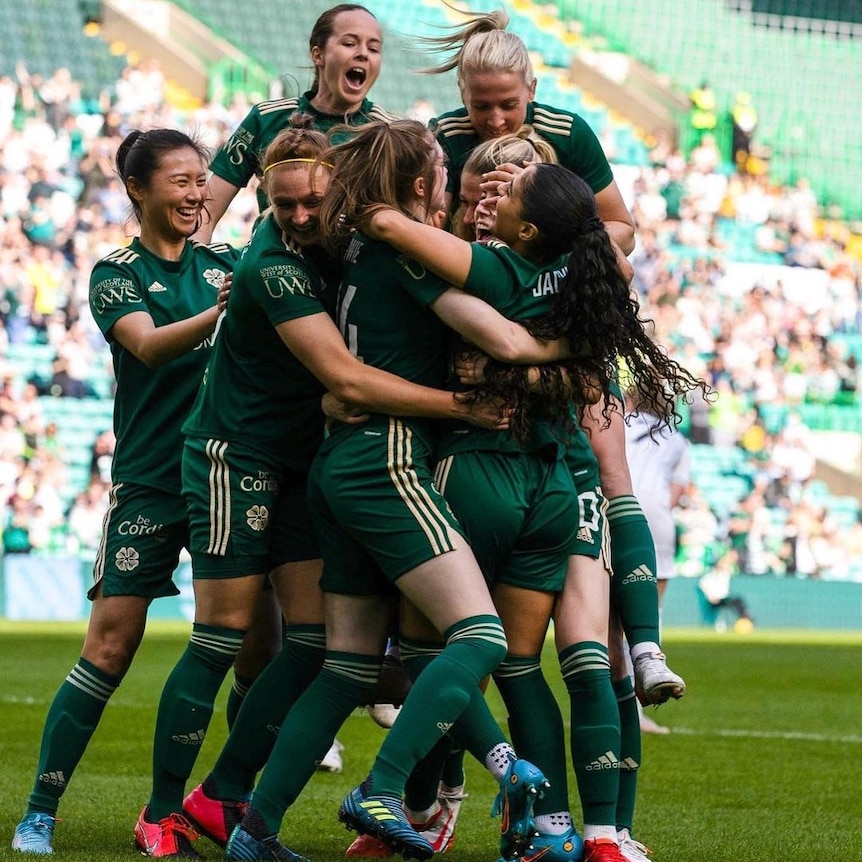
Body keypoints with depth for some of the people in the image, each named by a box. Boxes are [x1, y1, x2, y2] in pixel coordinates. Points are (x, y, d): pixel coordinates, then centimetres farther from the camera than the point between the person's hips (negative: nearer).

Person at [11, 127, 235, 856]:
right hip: (150, 484, -4)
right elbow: (147, 345, -19)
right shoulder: (117, 274, 0)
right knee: (111, 646, -10)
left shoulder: (226, 265, 11)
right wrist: (220, 313, -36)